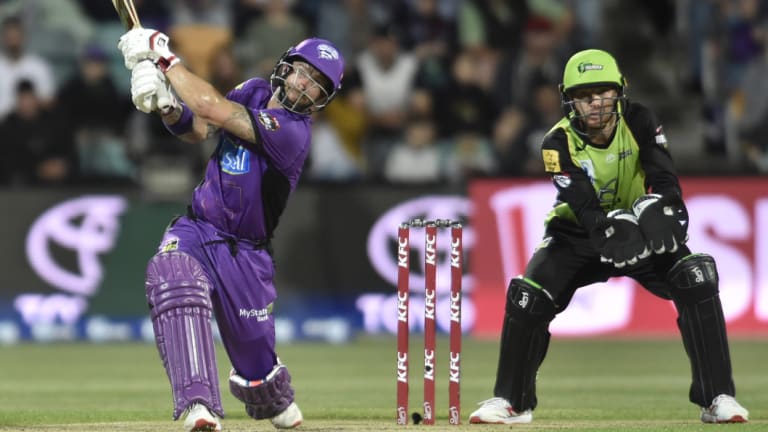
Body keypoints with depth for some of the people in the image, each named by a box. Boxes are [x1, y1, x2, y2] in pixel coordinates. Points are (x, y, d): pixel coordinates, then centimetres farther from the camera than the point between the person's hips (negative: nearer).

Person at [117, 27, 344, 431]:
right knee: (170, 275, -32)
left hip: (244, 253, -4)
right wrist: (166, 105, -20)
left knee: (256, 362, 2)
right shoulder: (254, 92, 1)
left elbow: (214, 110, -28)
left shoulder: (292, 132, -21)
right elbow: (198, 129, 1)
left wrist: (163, 57, -22)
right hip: (195, 230, 4)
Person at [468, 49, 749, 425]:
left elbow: (664, 177, -25)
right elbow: (583, 204, -29)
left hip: (640, 227, 0)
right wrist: (612, 228, -50)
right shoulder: (559, 142, -19)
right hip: (579, 235, 0)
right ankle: (511, 401, 1)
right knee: (527, 296, -20)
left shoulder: (639, 122, -15)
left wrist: (660, 210, -49)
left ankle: (717, 398, -18)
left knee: (697, 278, -25)